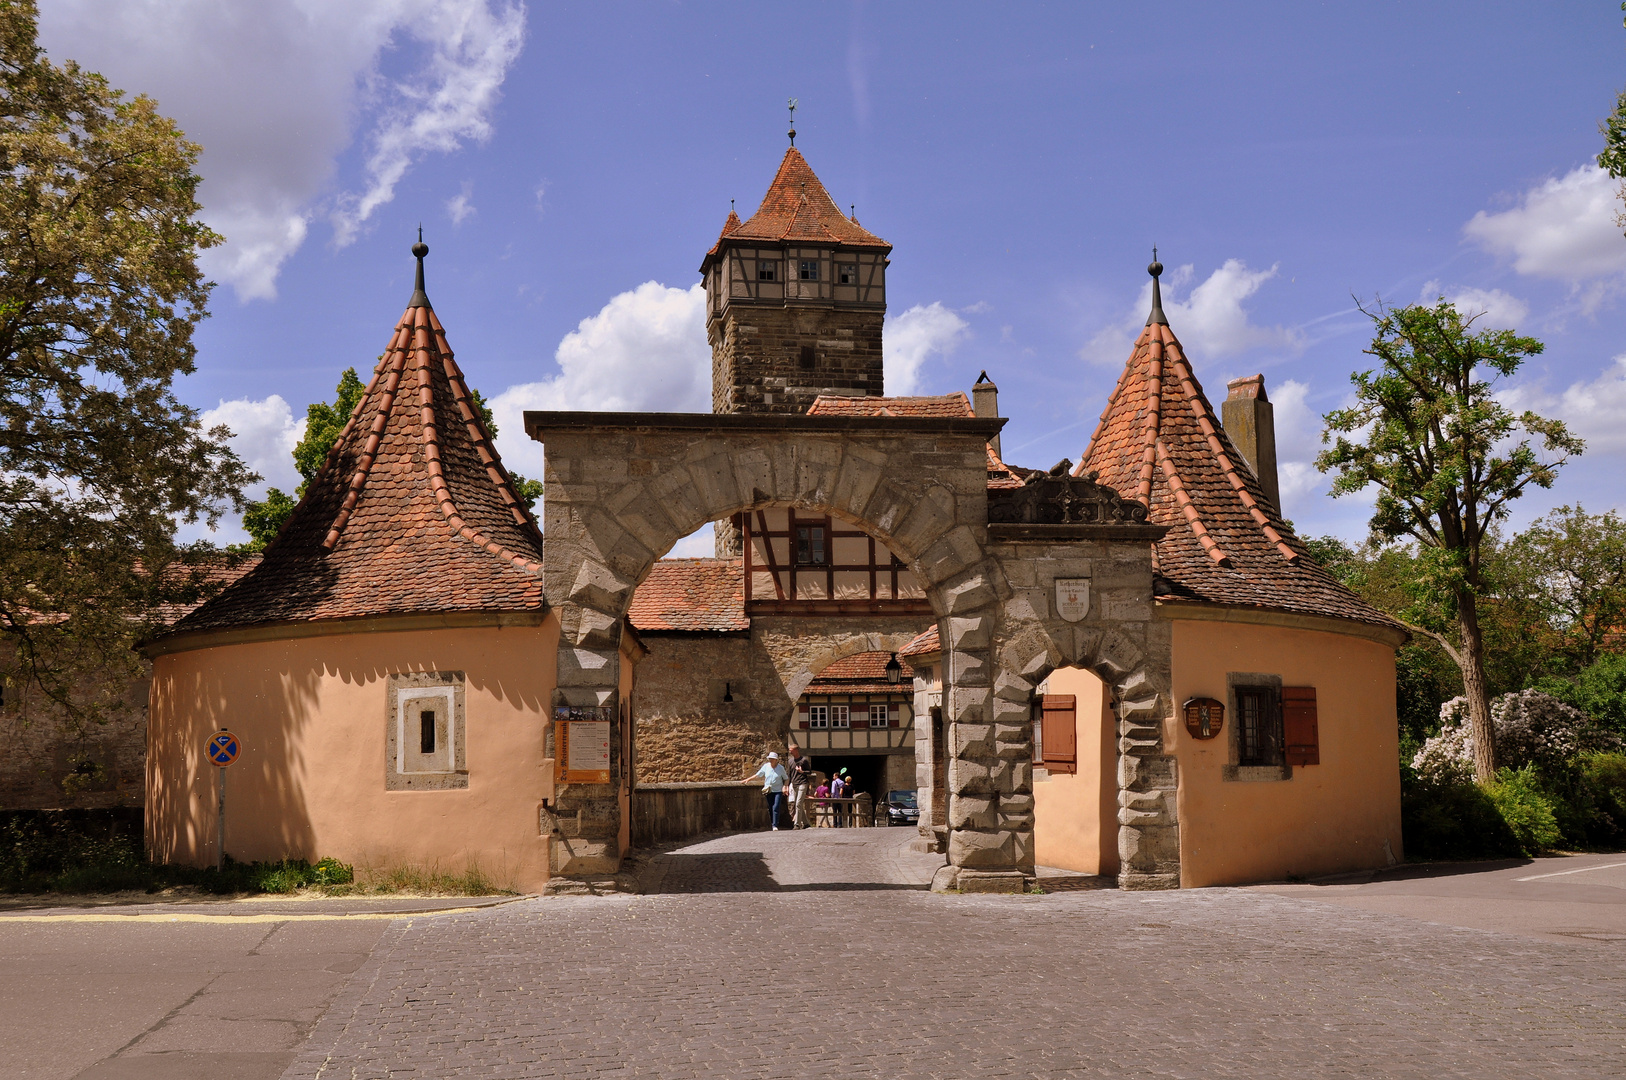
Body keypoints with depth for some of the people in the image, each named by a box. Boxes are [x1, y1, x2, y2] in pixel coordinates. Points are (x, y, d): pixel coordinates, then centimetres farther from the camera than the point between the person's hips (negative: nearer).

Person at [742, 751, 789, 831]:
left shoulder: (781, 768, -2)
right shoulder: (766, 766, 3)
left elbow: (786, 778, 7)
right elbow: (757, 775, 11)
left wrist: (784, 786, -9)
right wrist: (747, 779, 7)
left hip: (778, 791, -3)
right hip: (768, 791, 3)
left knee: (776, 808, -13)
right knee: (770, 809, 5)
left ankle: (775, 826, -12)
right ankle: (772, 824, 13)